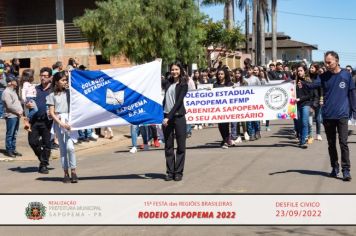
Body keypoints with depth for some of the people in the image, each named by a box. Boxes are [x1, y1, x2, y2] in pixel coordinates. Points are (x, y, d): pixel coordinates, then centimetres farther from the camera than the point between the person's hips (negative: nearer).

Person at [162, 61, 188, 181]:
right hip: (166, 117, 4)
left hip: (178, 116, -4)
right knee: (168, 146, 6)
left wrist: (169, 117, -16)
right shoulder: (169, 82, 11)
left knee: (181, 146, 0)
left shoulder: (183, 84, -3)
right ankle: (170, 172, 12)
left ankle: (178, 172, 7)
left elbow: (178, 102, -11)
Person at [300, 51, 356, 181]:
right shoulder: (324, 76, 2)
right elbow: (313, 84, -15)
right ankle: (335, 167, 25)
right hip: (327, 115, 2)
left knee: (343, 143, -6)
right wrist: (303, 84, -36)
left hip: (342, 115, -2)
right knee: (331, 143, 11)